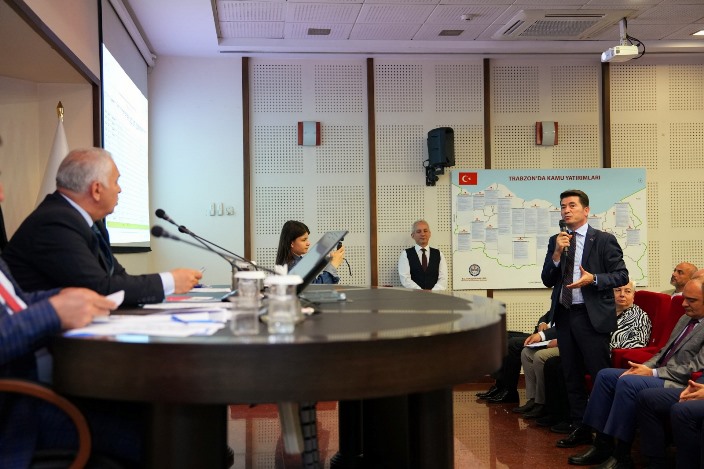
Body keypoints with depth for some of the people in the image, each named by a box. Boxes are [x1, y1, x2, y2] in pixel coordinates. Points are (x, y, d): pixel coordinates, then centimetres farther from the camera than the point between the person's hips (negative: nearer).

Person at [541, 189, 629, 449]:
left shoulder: (604, 240, -3)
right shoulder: (555, 241, 10)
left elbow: (621, 276, -5)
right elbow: (547, 281, 6)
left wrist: (593, 279, -20)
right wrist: (557, 254, -9)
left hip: (593, 317, -5)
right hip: (564, 314, 6)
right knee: (572, 376, 12)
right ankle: (580, 429, 24)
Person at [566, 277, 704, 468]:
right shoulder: (685, 318, 18)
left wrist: (653, 373, -18)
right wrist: (644, 366, 1)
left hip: (680, 384, -10)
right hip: (661, 373, 10)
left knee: (628, 382, -30)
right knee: (605, 375, -2)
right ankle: (603, 445, -3)